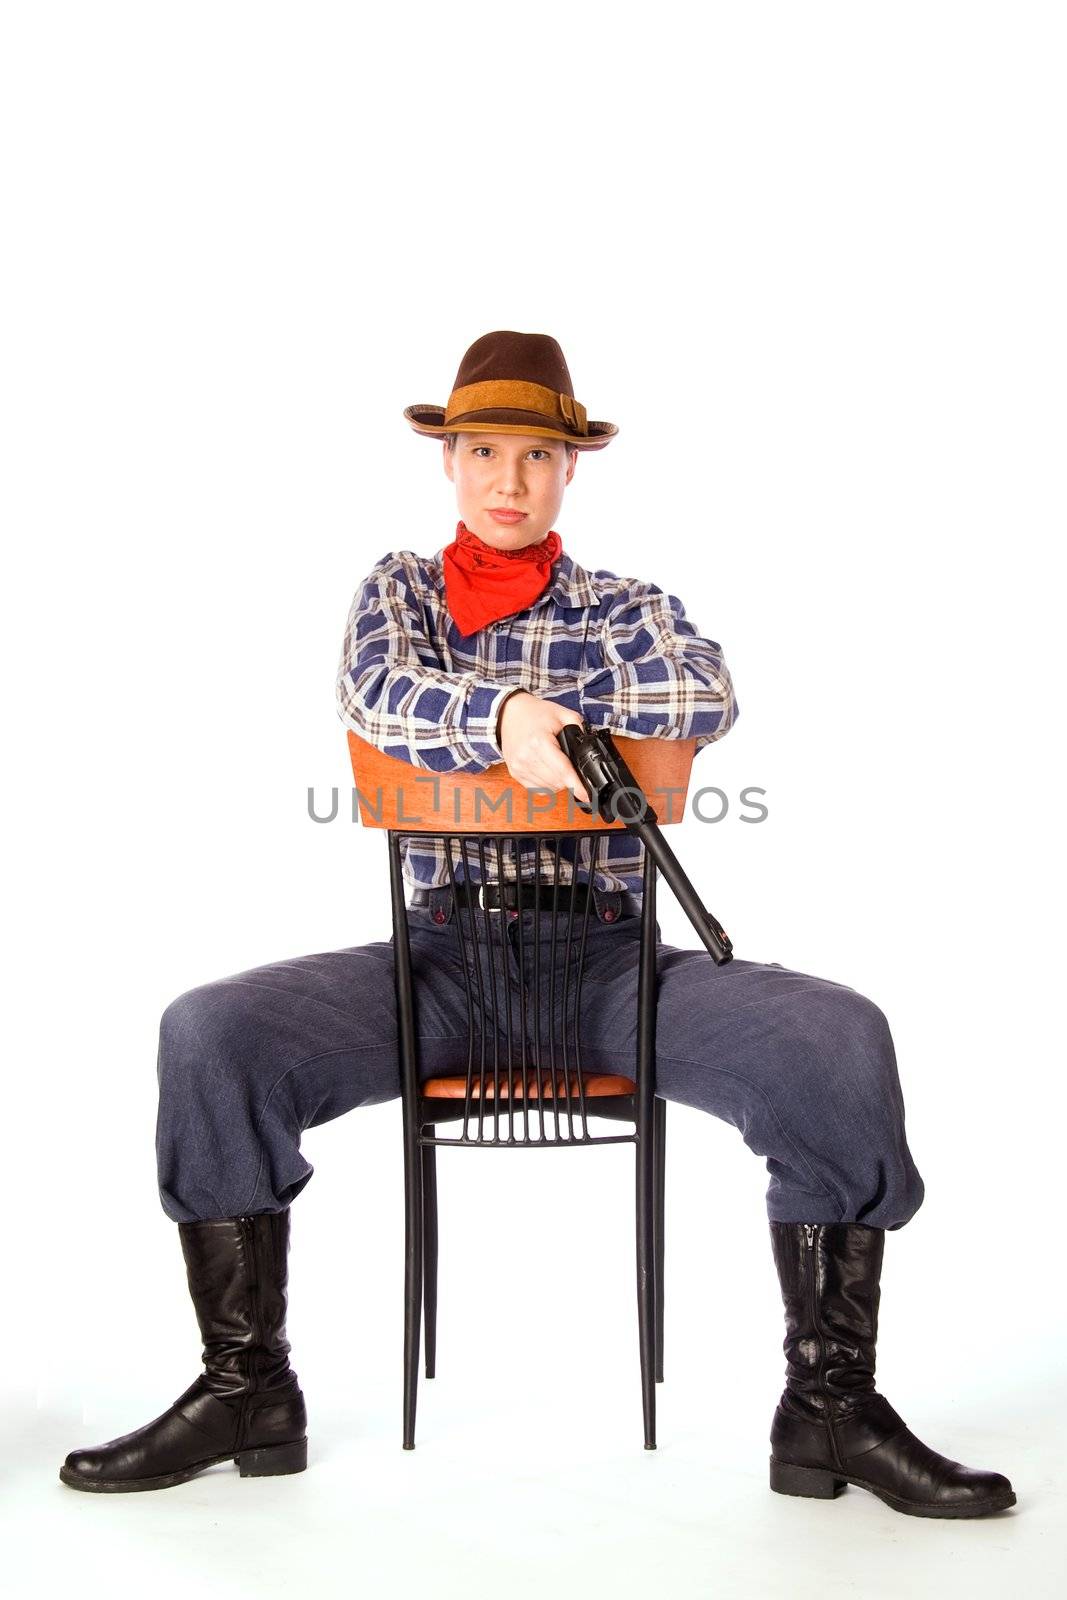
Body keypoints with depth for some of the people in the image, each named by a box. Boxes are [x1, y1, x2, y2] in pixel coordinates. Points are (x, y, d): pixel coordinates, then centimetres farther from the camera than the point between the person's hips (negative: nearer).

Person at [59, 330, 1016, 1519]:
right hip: (438, 954, 1)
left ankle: (830, 1407, -17)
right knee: (209, 1033, -24)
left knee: (836, 1038, -26)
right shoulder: (400, 589, 15)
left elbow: (709, 697, -9)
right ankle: (247, 1390, -11)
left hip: (610, 957, 0)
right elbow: (376, 693, -9)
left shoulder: (628, 609, 14)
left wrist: (539, 700, -8)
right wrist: (505, 713, -28)